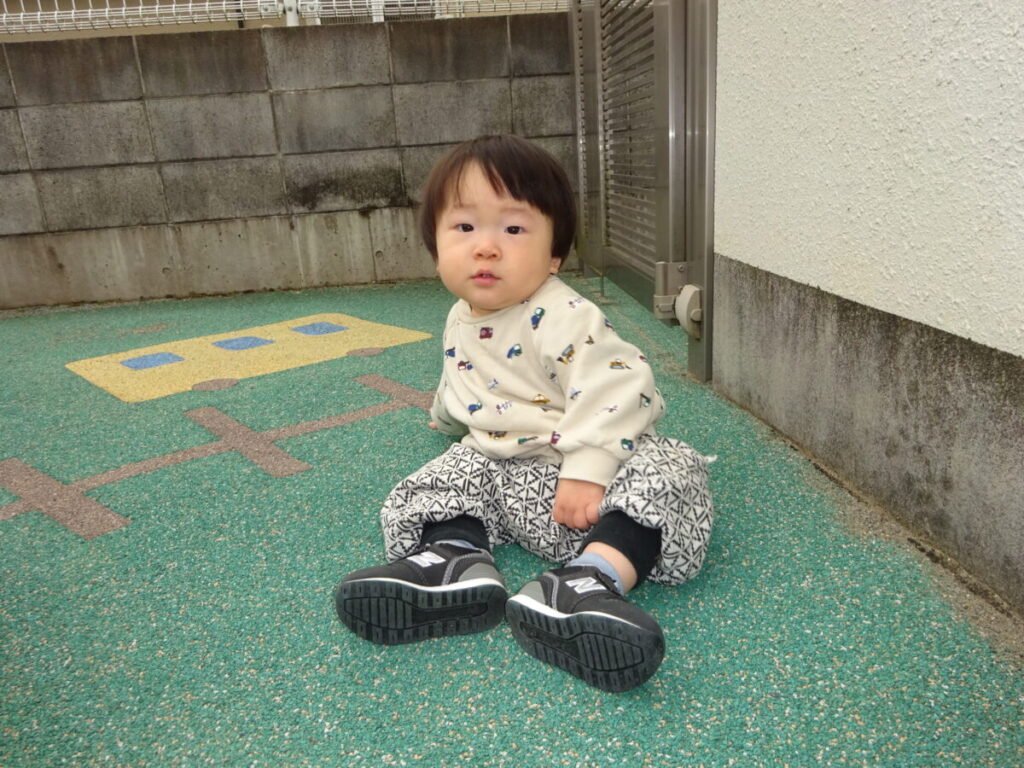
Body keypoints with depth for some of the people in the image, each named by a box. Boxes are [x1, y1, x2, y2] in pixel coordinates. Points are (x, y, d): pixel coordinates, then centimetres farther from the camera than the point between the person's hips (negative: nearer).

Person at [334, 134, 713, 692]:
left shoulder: (564, 317, -22)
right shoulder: (461, 319, 5)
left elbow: (613, 389, -30)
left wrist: (587, 471, -37)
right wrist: (447, 415, 46)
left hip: (579, 473, -6)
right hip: (495, 467, 7)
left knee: (667, 470, -31)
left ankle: (588, 578, -51)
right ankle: (457, 560, -33)